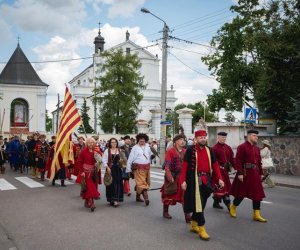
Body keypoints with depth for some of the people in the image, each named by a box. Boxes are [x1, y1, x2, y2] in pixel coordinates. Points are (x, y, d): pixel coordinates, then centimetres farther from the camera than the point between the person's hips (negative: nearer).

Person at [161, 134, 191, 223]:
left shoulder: (185, 151, 6)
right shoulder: (170, 151, -10)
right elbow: (167, 165, -15)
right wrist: (169, 176, -22)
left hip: (183, 177, 4)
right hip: (173, 177, -4)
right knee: (169, 195, 11)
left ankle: (187, 215, 1)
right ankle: (165, 212, 30)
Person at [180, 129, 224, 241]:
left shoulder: (209, 150, 8)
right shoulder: (190, 149, -6)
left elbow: (215, 164, 8)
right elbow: (185, 165, -8)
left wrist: (219, 178, -2)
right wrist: (183, 180, -13)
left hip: (207, 180, 6)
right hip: (195, 180, -6)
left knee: (202, 203, 14)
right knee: (198, 203, -7)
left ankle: (193, 224, 31)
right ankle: (201, 228, 0)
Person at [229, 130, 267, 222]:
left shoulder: (257, 148, 12)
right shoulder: (242, 147, -10)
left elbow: (259, 162, 16)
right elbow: (238, 161, -15)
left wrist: (261, 173, 13)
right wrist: (240, 173, -20)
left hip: (255, 174, 7)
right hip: (245, 174, -7)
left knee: (257, 194, 5)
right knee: (241, 193, 4)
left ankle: (257, 215, 12)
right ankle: (233, 208, 29)